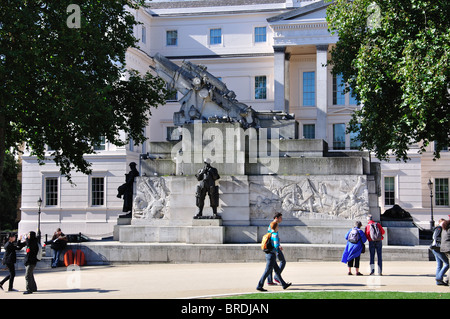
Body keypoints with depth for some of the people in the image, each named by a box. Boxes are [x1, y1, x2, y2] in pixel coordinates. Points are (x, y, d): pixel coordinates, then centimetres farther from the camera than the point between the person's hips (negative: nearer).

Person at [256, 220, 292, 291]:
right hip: (272, 255, -10)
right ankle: (259, 286, -4)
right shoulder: (275, 235, -17)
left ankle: (284, 284, 26)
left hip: (268, 254, 10)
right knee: (267, 272, -6)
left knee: (277, 270, 17)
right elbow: (276, 245, -23)